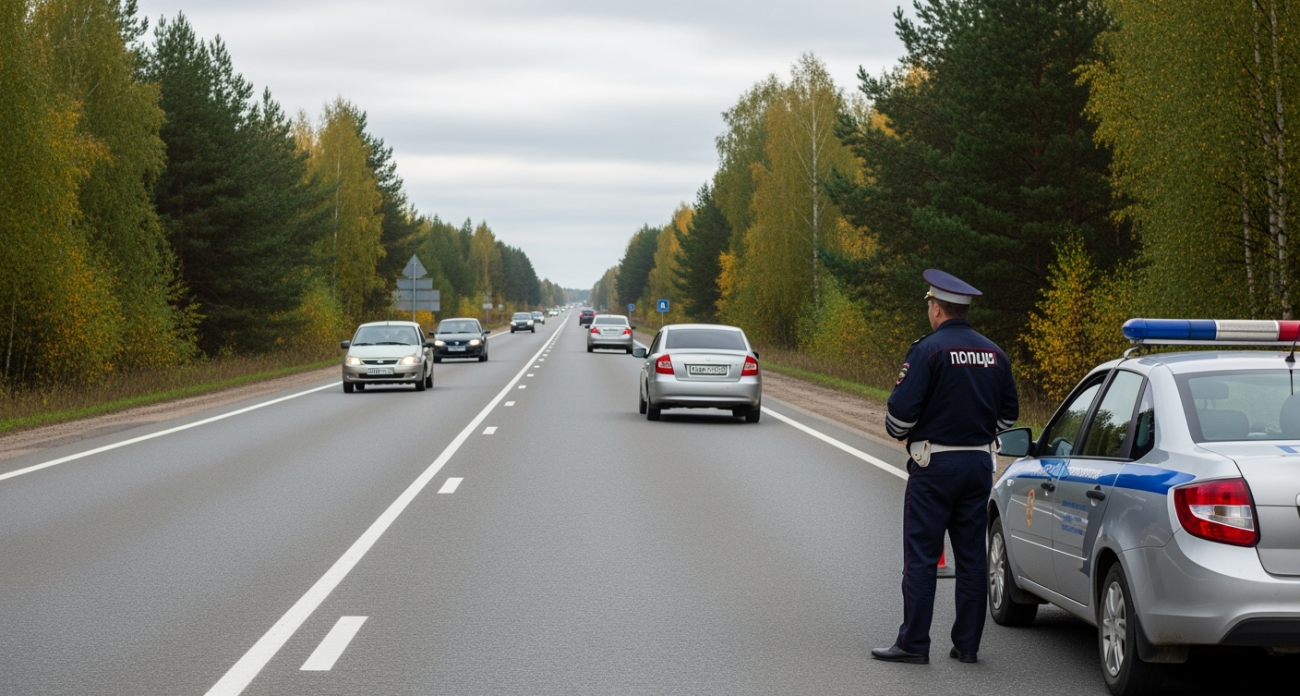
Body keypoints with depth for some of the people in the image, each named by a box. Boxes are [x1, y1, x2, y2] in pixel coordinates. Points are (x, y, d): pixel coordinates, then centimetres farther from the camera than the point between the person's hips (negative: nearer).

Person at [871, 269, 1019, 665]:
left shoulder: (929, 350, -12)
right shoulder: (993, 354, 8)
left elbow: (902, 409, -16)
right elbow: (1009, 414, 14)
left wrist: (898, 432, 5)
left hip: (934, 465, -6)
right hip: (979, 463, 6)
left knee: (921, 556, -2)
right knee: (972, 556, 9)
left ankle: (913, 643, -1)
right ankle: (968, 643, 11)